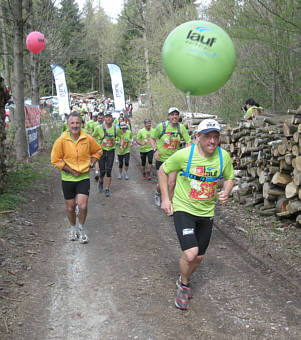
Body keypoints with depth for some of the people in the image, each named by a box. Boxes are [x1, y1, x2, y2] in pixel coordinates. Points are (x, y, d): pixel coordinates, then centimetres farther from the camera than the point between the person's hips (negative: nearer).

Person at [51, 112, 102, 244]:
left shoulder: (88, 139, -5)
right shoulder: (61, 140, -9)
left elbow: (98, 151, 13)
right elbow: (55, 161, -6)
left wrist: (89, 164, 1)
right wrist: (71, 171, -11)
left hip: (84, 177, 0)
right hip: (68, 178, 0)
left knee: (82, 206, -10)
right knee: (70, 207, 11)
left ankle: (81, 228, 16)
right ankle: (73, 228, 36)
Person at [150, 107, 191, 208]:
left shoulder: (181, 127, -6)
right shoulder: (161, 126, -10)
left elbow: (188, 141, -4)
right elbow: (152, 138, 3)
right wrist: (155, 150, -11)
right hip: (161, 158, -1)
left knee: (172, 184, -6)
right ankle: (158, 193, 40)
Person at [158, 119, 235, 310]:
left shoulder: (224, 157, -8)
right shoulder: (184, 155, -17)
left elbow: (230, 178, 11)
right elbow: (163, 171, -1)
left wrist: (226, 192, -10)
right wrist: (165, 198, -6)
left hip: (206, 213, 4)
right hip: (183, 209, -4)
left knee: (199, 257, 14)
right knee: (190, 254, -19)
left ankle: (184, 280, 46)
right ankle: (184, 285, 13)